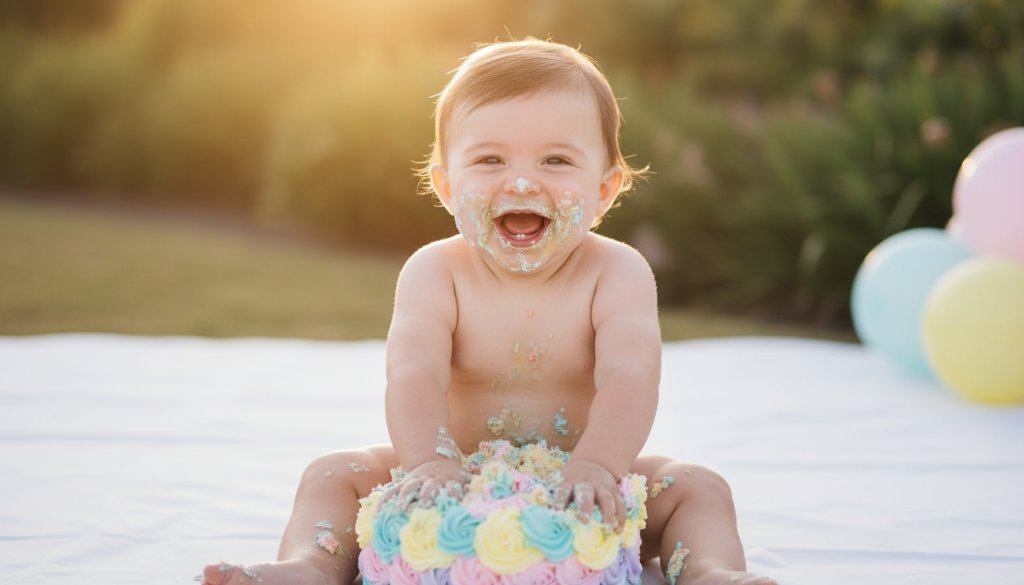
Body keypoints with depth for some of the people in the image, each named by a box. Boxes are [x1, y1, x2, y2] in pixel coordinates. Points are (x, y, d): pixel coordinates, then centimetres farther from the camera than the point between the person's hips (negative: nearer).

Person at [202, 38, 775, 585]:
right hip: (463, 483, 1)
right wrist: (430, 464, -48)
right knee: (334, 475, -14)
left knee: (696, 487, -19)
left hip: (574, 498, 0)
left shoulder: (618, 272, -12)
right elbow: (414, 376, -27)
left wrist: (595, 465, -50)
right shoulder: (435, 272, -10)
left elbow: (629, 377, -29)